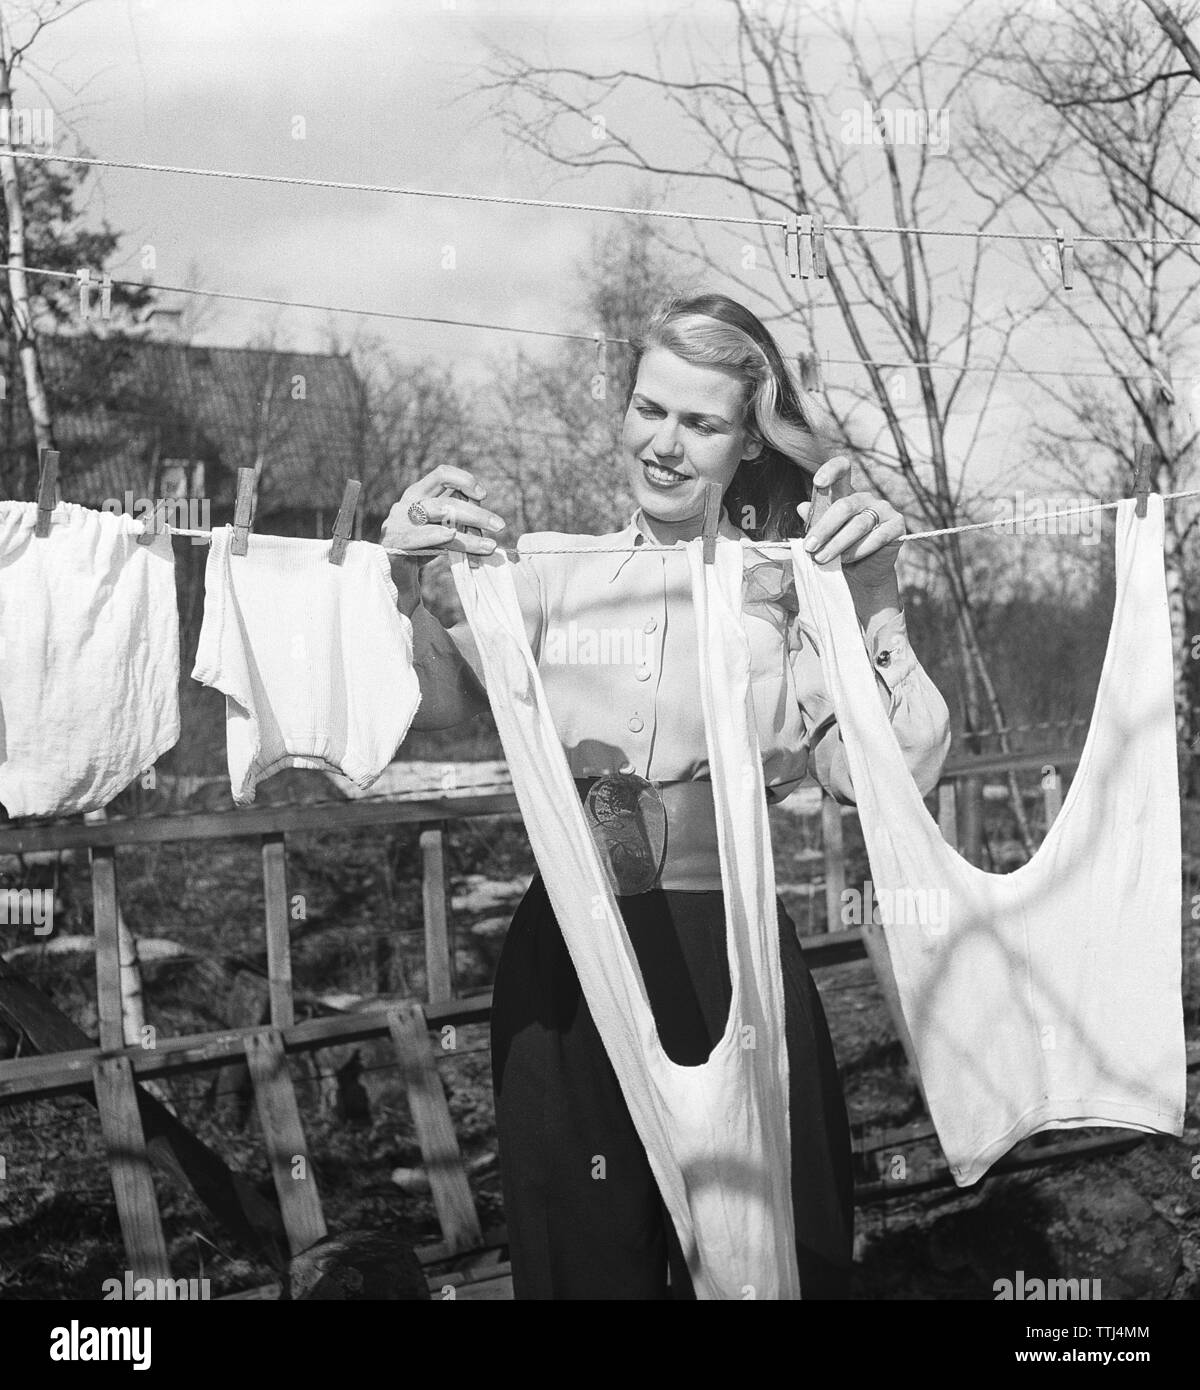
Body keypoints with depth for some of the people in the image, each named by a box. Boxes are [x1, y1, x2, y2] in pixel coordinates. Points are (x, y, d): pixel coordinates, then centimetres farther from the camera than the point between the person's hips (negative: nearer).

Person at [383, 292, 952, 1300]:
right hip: (564, 960, 1)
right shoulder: (550, 571, 4)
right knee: (584, 1255, 15)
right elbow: (439, 705, -12)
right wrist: (404, 582, -29)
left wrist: (874, 611, -20)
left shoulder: (789, 586, 1)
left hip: (733, 959, -1)